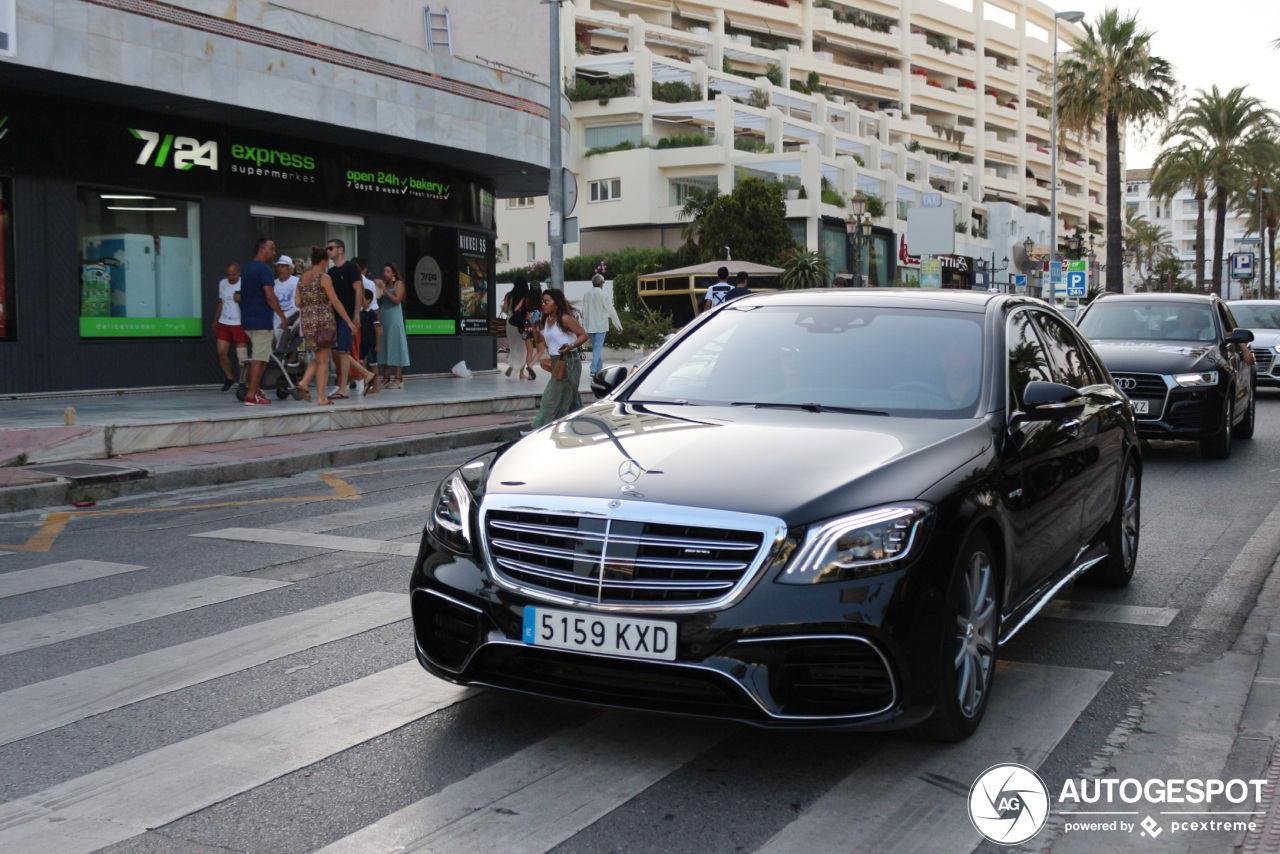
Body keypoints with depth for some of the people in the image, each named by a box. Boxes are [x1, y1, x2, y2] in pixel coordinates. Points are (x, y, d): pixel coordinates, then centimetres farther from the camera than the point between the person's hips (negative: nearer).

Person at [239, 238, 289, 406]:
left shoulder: (246, 269, 16)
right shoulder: (264, 269, -12)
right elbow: (270, 296, -18)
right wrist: (282, 316, -12)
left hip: (248, 319, 9)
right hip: (261, 321, -9)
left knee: (256, 358, 18)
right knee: (259, 359, -6)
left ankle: (256, 391, 18)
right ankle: (252, 396, -7)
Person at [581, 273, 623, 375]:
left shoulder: (587, 295, 2)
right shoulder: (603, 295, -11)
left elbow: (584, 312, 6)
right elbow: (611, 311, -9)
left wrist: (585, 328, 14)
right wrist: (619, 326, -2)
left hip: (590, 327, 5)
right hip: (600, 326, -5)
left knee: (595, 347, 14)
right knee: (598, 347, -6)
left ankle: (599, 368, 20)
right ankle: (594, 369, -17)